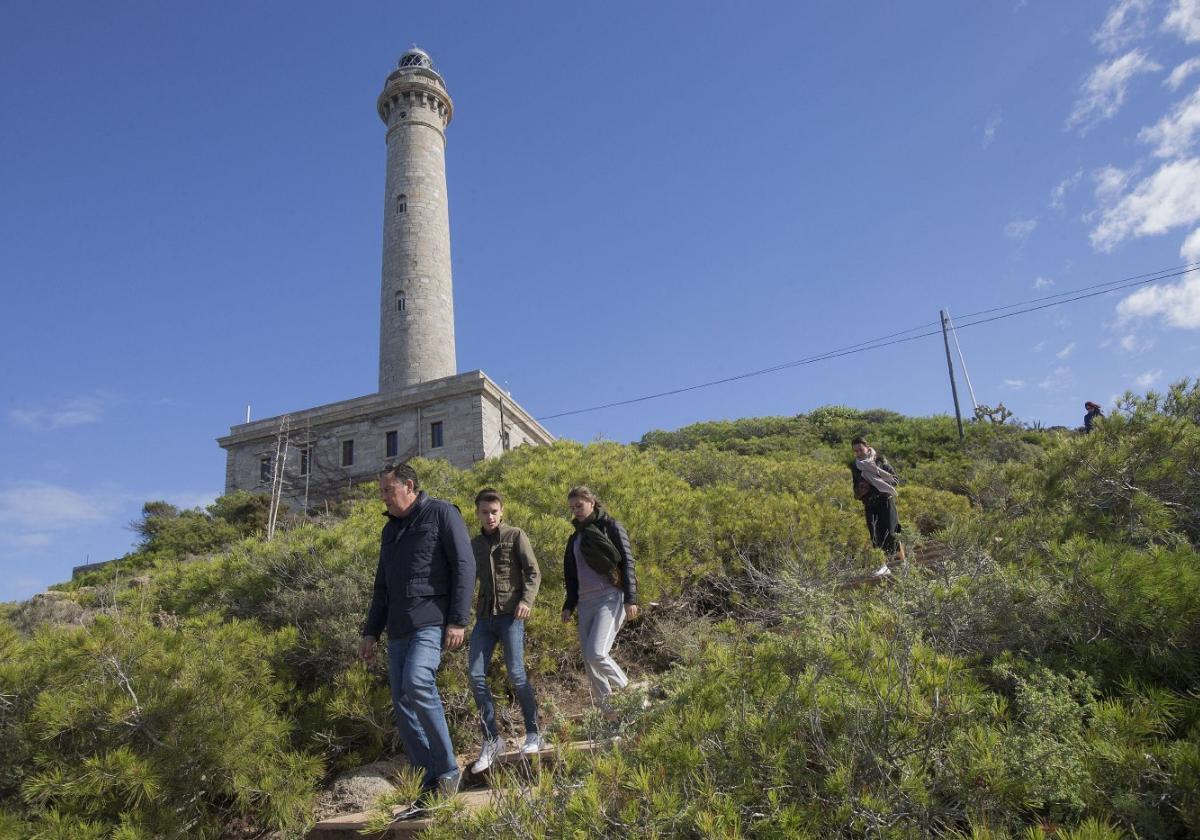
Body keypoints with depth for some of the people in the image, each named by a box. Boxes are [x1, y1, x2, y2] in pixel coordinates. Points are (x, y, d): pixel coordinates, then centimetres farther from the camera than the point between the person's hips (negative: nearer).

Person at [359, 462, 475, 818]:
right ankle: (431, 786, 10)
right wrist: (371, 631, 19)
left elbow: (464, 566, -8)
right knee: (402, 705, 2)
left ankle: (447, 770, -12)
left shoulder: (441, 513, 0)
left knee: (417, 682, -28)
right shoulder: (390, 530, 21)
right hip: (399, 629, 8)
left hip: (432, 622, -8)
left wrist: (458, 620, -15)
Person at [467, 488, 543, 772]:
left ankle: (533, 733, 9)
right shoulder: (475, 544, 15)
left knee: (515, 674, -8)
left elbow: (533, 572, -2)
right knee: (476, 675, -4)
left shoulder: (516, 536, 2)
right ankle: (491, 740, 6)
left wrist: (527, 600, -18)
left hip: (510, 613, -4)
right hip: (484, 615, 5)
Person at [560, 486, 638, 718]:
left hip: (610, 597, -7)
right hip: (586, 602, 7)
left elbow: (627, 562, -6)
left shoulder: (611, 527, 0)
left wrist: (630, 598, -13)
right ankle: (609, 712, 10)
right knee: (589, 661, 2)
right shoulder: (576, 537, 19)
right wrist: (568, 605, 18)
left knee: (596, 653, -20)